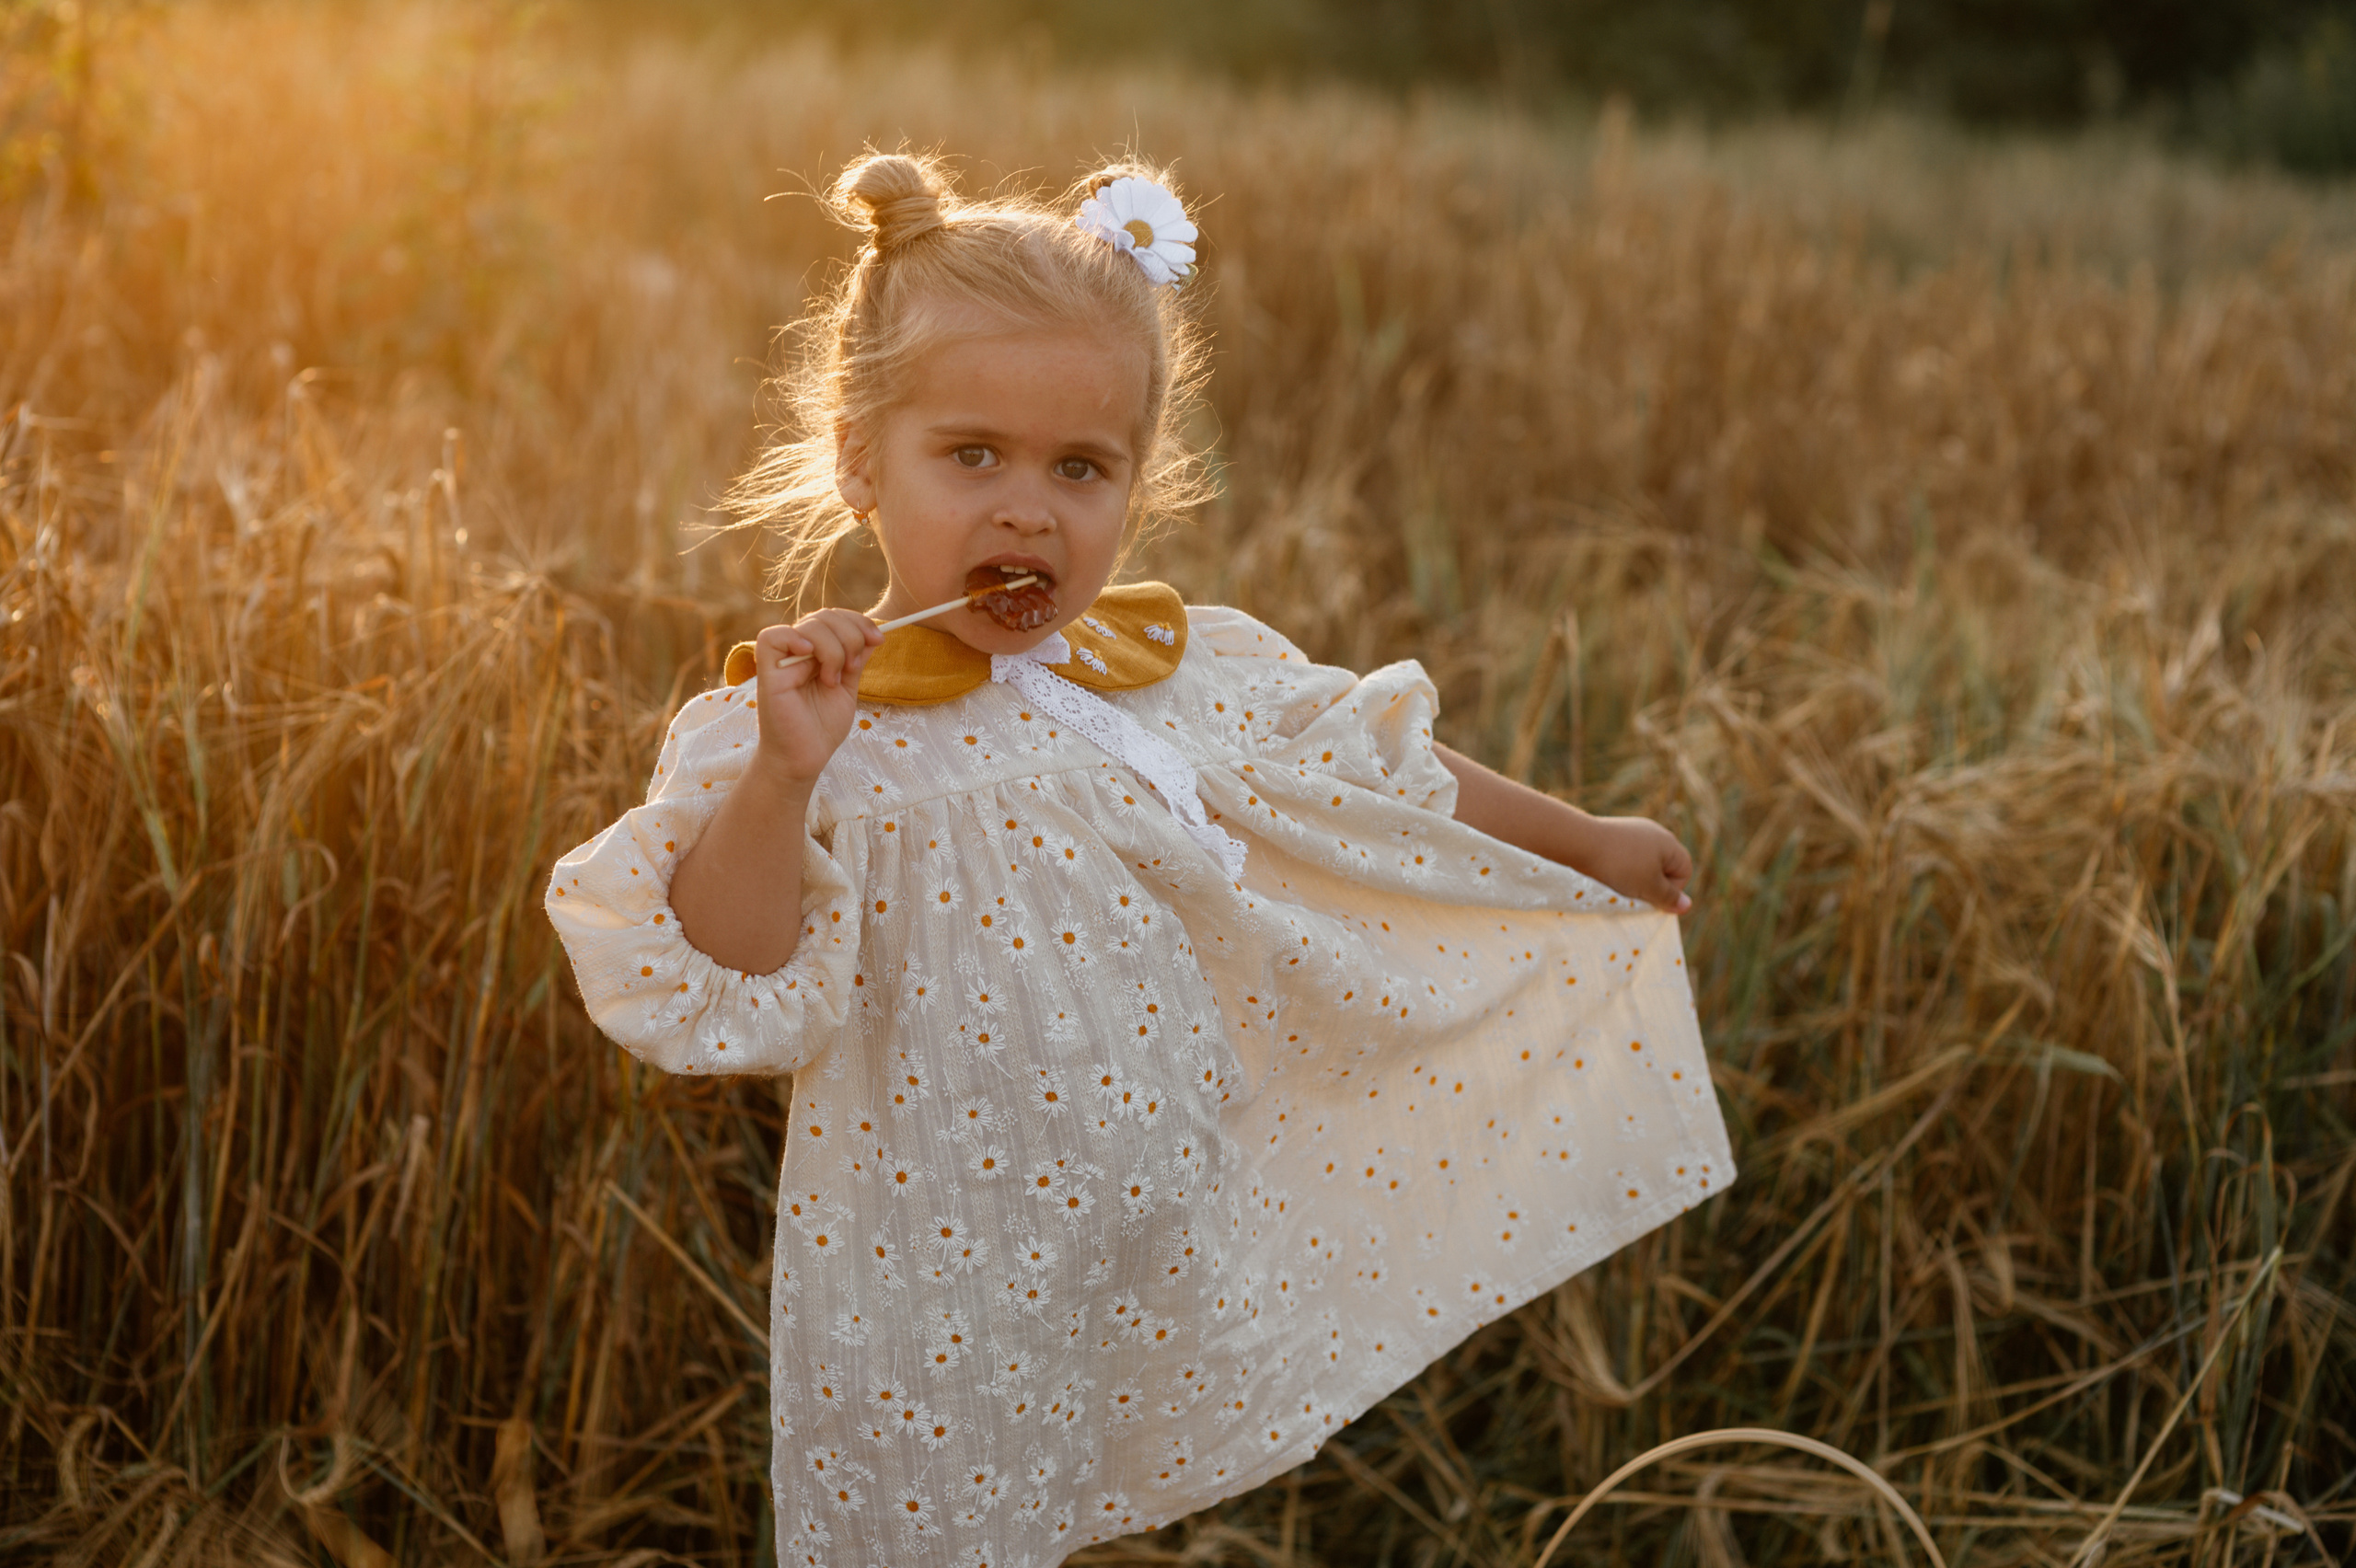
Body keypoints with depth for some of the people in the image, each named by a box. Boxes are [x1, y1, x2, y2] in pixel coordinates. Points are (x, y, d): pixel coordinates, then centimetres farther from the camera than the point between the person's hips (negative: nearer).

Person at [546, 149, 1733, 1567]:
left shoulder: (1193, 676, -1)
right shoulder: (806, 724, -13)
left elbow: (1385, 781, 13)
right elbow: (721, 992, -19)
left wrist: (1587, 844, 22)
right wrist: (781, 776, -32)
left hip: (1168, 1245, 4)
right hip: (935, 1275, -4)